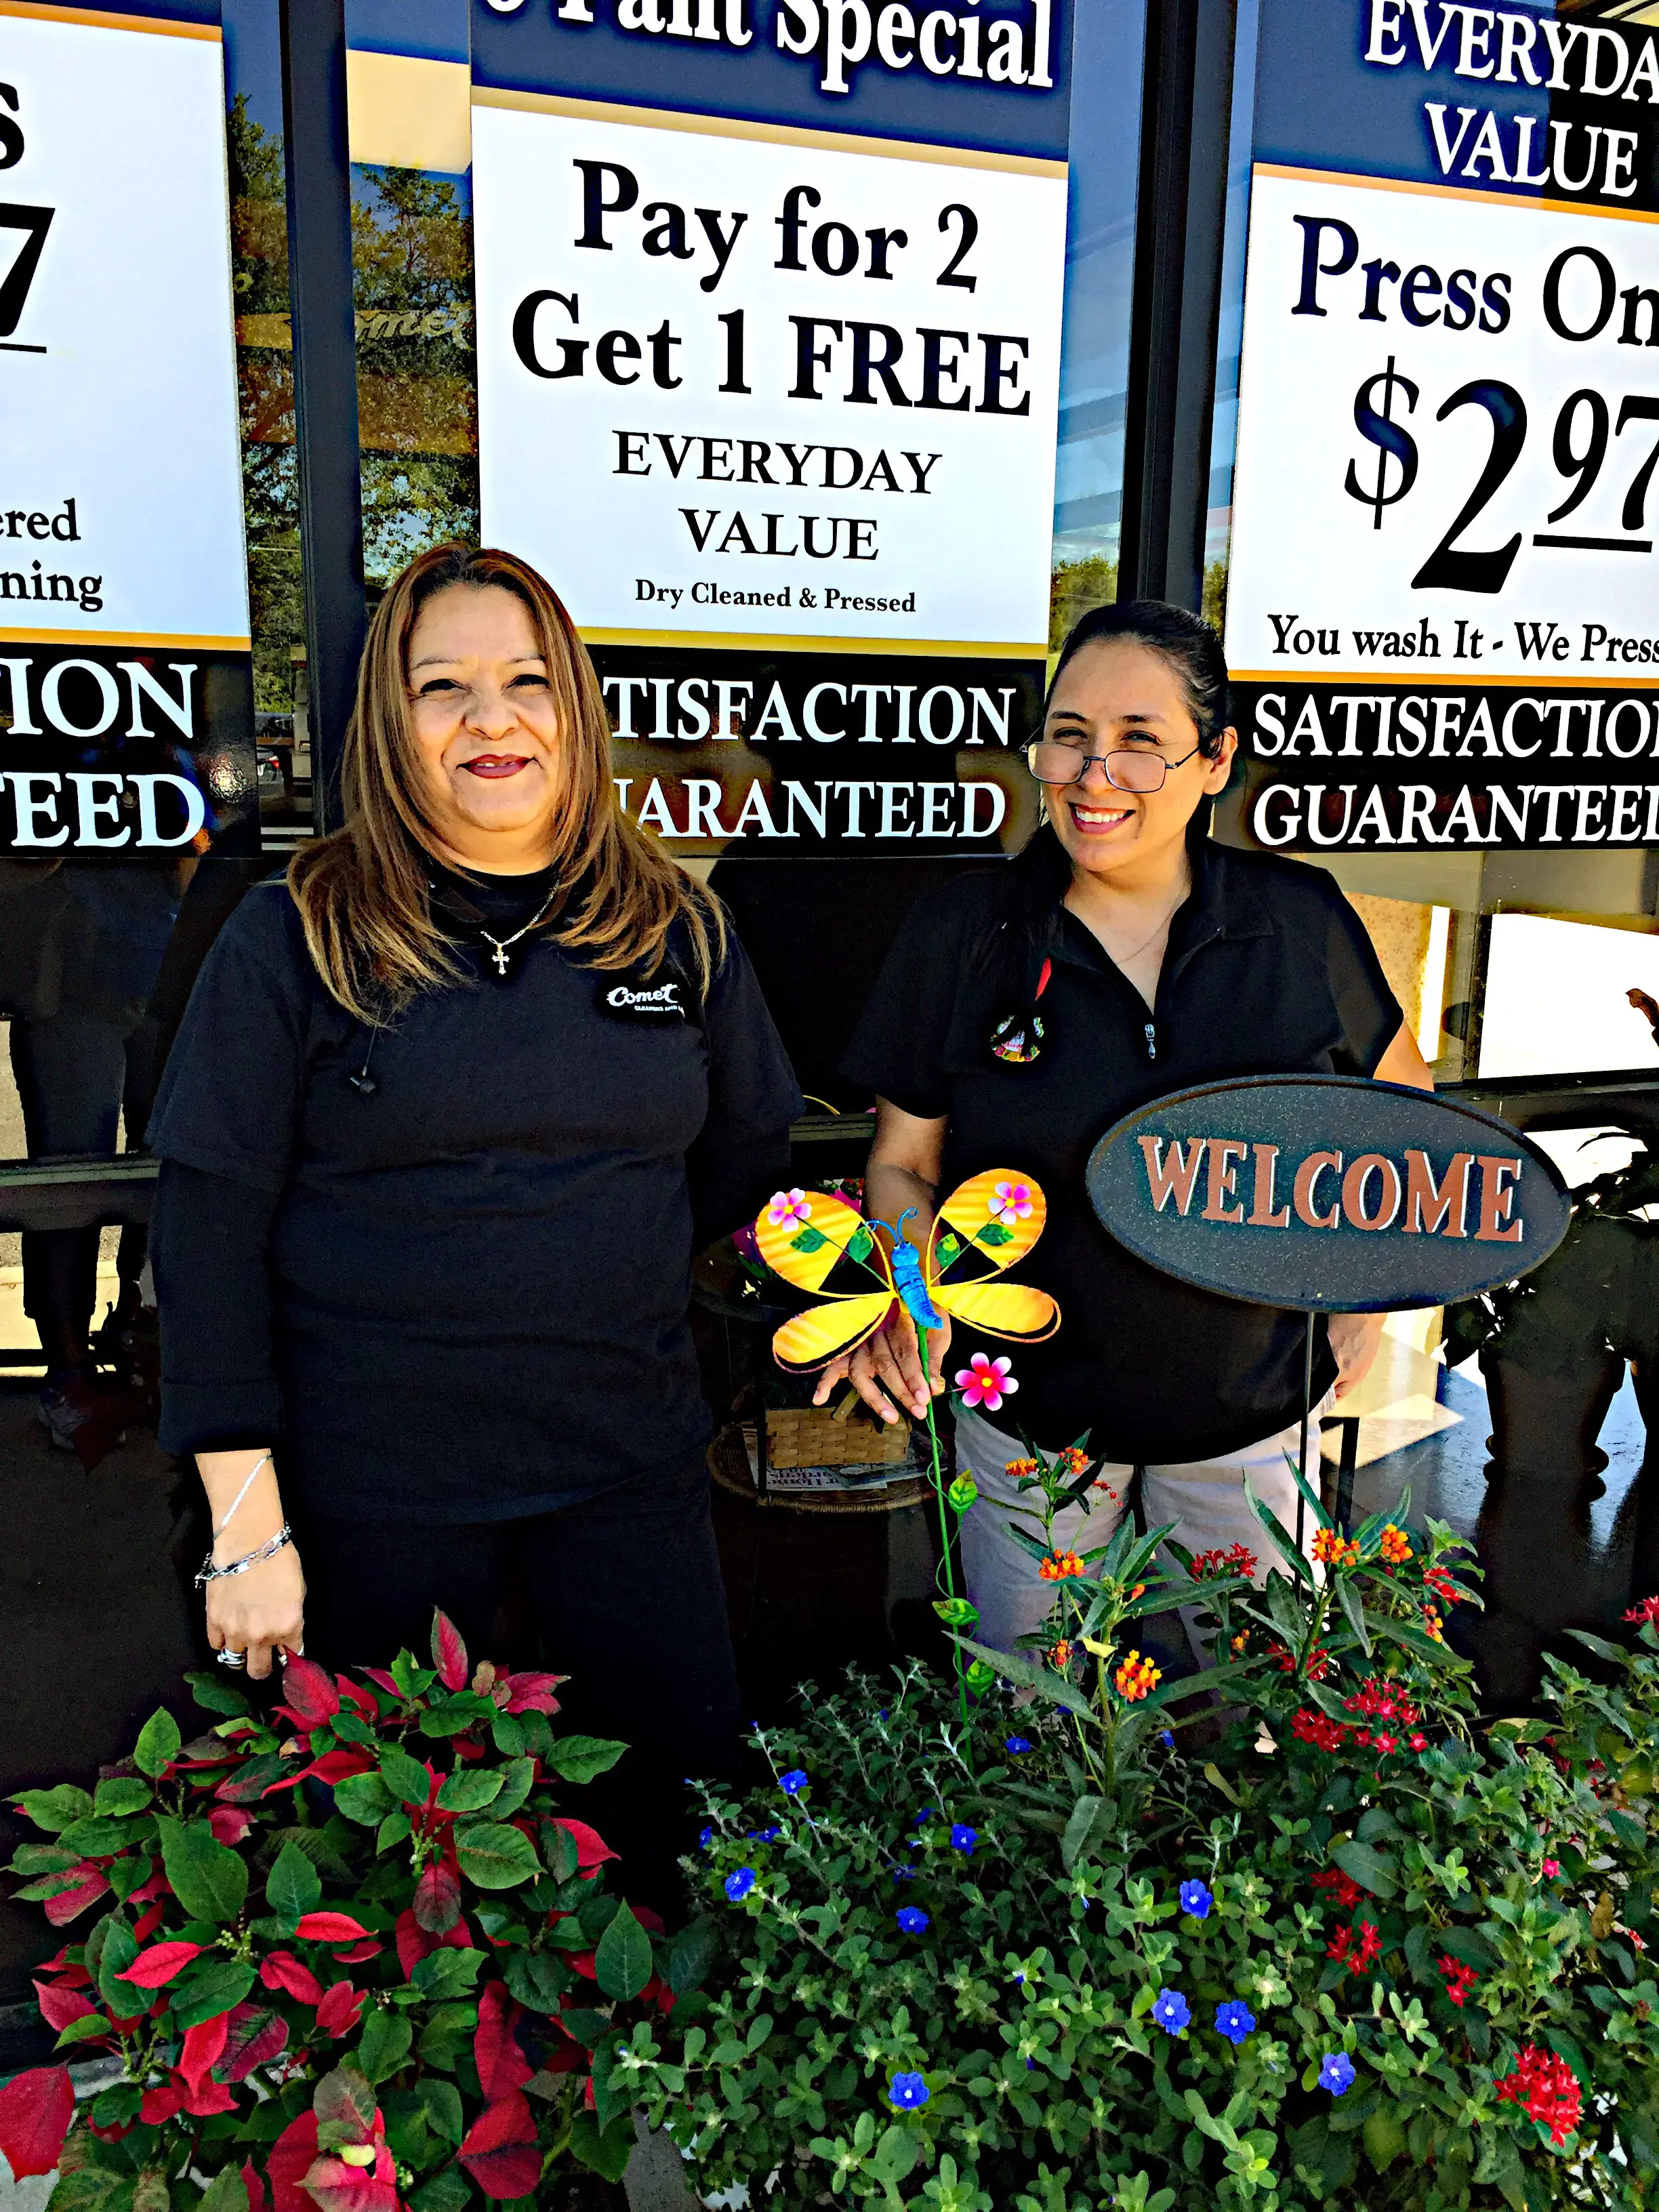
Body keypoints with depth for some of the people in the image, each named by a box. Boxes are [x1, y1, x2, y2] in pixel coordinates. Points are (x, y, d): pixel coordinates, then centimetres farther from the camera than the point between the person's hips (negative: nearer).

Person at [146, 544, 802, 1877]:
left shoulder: (677, 926, 2)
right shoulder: (296, 939, -7)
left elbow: (750, 1147, 14)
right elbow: (209, 1230, -8)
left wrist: (604, 1285, 10)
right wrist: (248, 1527, -10)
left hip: (631, 1462, 3)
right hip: (374, 1488, -2)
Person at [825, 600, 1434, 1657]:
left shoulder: (1302, 921, -9)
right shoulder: (966, 930, -11)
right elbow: (904, 1162, -3)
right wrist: (911, 1301, -22)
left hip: (1252, 1405, 1)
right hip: (1027, 1408, 0)